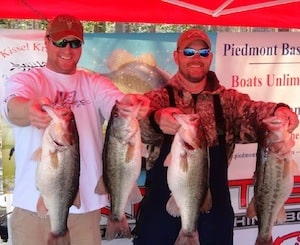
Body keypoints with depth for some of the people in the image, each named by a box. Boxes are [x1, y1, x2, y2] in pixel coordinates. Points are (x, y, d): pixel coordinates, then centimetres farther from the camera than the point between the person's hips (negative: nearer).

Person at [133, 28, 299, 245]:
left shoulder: (228, 99, 4)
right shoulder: (160, 97, -1)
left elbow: (251, 111, -16)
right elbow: (143, 127, -21)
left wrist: (278, 112, -38)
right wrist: (156, 119, -44)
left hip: (214, 204, 2)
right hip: (162, 204, -1)